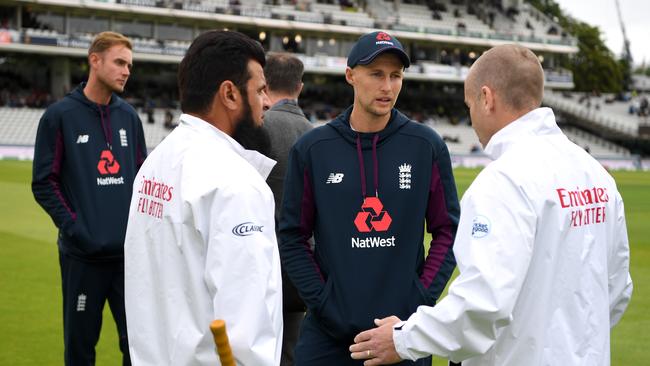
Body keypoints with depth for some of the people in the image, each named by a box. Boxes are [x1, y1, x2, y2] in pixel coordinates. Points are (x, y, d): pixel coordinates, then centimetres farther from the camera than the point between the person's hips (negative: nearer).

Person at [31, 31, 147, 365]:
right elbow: (44, 183, -5)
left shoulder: (129, 116, 10)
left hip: (129, 251, 4)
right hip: (83, 254, -4)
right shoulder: (60, 116, -4)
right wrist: (74, 228, -12)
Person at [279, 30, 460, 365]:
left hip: (405, 326, 1)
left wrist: (423, 300, -5)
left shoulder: (427, 146, 1)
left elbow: (448, 231, 4)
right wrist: (323, 303, -7)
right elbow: (293, 238, 2)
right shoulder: (312, 149, 0)